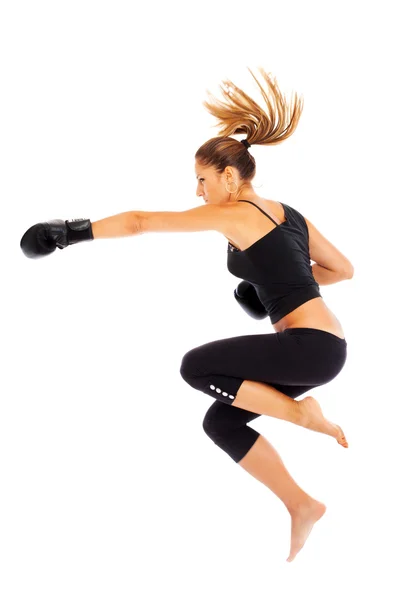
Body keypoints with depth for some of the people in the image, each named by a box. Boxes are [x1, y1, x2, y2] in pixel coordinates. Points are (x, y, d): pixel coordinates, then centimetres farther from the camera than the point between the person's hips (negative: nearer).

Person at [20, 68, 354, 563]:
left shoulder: (234, 214, -9)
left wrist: (72, 231, -7)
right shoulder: (288, 213, 16)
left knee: (196, 367, -10)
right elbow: (343, 269, 22)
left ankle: (301, 413, -3)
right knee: (220, 421, 10)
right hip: (321, 346, 9)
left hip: (313, 346, -9)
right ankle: (302, 507, 12)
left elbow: (140, 221, -9)